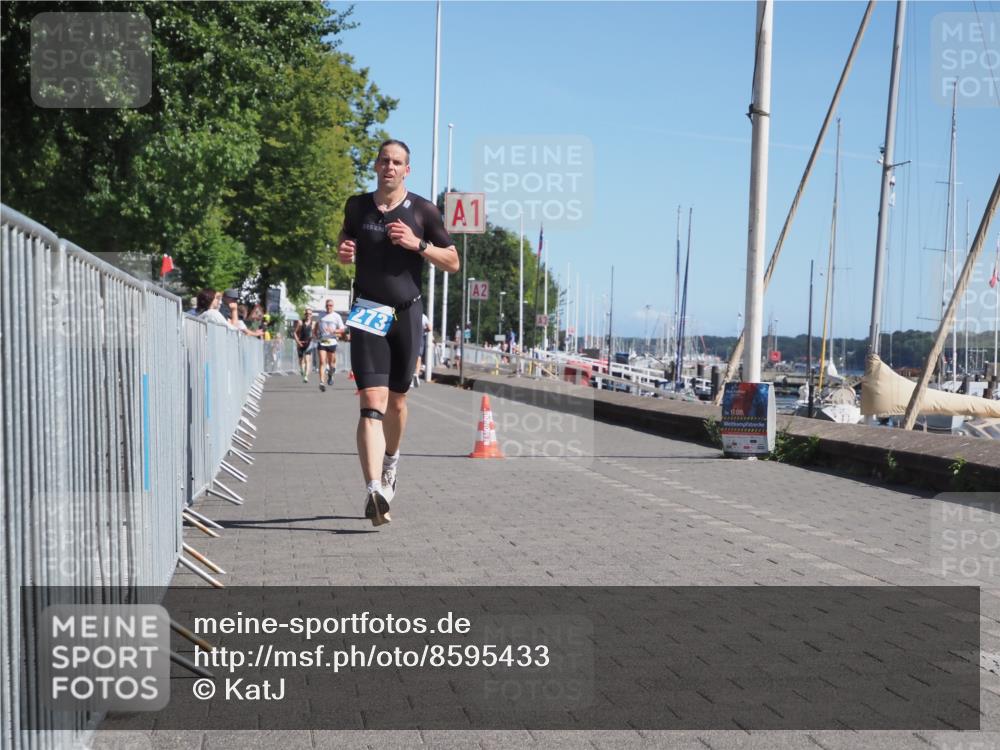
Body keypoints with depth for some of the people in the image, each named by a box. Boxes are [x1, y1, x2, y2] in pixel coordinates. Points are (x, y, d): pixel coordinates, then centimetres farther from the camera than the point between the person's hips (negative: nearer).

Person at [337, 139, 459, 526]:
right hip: (367, 314, 0)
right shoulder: (357, 206, 8)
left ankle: (390, 461, 42)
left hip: (406, 313, 0)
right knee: (372, 402, -15)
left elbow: (452, 262, 3)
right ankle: (374, 490, -26)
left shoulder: (423, 211, 2)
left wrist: (417, 244, -12)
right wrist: (343, 252, 3)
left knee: (396, 400, 13)